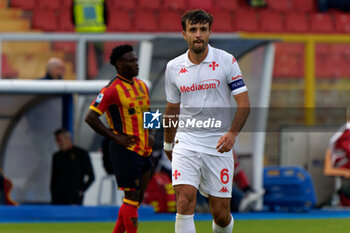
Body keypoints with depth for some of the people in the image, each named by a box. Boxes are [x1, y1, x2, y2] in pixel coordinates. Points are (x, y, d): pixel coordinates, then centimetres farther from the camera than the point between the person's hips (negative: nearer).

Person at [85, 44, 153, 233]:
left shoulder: (142, 86, 14)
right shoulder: (112, 90, -12)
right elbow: (90, 118, -15)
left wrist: (149, 134, 13)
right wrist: (115, 137, -15)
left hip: (143, 151, 8)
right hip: (126, 150, -8)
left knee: (137, 199, 11)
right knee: (132, 197, -8)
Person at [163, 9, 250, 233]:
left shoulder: (226, 61, -3)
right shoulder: (174, 67, 5)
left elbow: (244, 102, -5)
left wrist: (232, 133, -20)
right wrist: (168, 144, 26)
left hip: (218, 145, -1)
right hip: (186, 143, 1)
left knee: (221, 213, 2)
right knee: (185, 202, -18)